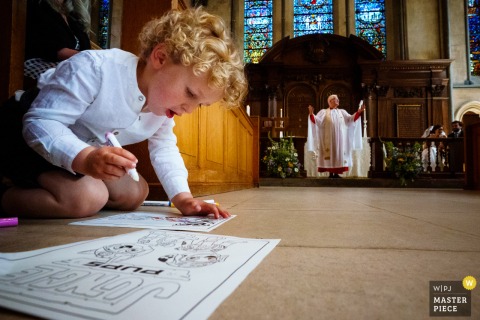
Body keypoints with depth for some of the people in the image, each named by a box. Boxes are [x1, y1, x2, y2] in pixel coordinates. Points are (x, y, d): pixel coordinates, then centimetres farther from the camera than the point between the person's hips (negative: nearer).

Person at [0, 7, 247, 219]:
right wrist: (84, 158, -53)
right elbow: (40, 123, -33)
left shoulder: (164, 106, -10)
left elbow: (164, 150, -5)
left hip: (89, 150, 7)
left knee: (135, 194, 4)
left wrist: (183, 197, -19)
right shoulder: (95, 68, -34)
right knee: (87, 198, -30)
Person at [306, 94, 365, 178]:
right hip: (329, 139, -4)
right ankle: (331, 174, 1)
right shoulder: (324, 112, 5)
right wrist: (311, 114, -26)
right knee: (330, 154, -5)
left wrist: (359, 111, -3)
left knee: (339, 154, 2)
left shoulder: (342, 112, 17)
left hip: (340, 139, 4)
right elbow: (317, 121, -8)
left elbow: (351, 119, 9)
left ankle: (336, 173, 8)